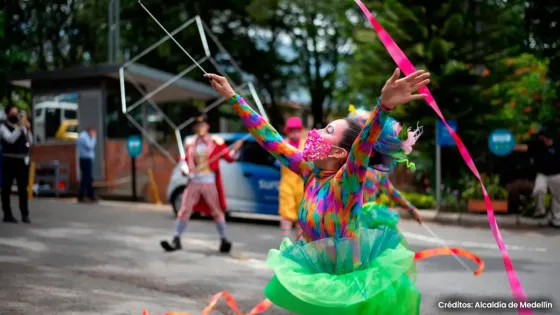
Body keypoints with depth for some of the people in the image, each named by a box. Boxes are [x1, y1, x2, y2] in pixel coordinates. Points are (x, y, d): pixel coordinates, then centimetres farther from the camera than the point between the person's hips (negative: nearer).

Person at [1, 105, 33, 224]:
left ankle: (25, 214, 7)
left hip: (23, 160, 4)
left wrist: (28, 130, -8)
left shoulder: (21, 126, 12)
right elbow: (10, 139, -20)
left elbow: (30, 142, 5)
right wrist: (19, 127, -24)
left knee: (23, 188, 4)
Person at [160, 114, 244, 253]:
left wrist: (235, 150, -23)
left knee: (216, 211, 5)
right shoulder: (190, 143, 6)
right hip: (194, 182, 3)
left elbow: (229, 158, -5)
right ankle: (176, 240, 10)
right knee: (184, 210, 1)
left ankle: (224, 240, 18)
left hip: (209, 182, -3)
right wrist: (185, 169, -4)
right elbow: (187, 160, 15)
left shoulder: (216, 141, -3)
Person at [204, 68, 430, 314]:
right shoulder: (310, 171, -7)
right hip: (319, 276, 5)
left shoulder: (345, 182, -23)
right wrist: (233, 97, 0)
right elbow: (269, 139, -2)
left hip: (350, 280, -5)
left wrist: (384, 105, -60)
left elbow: (364, 144, -42)